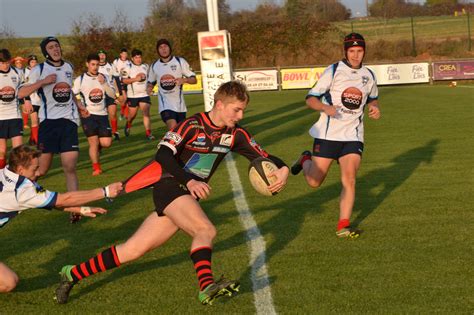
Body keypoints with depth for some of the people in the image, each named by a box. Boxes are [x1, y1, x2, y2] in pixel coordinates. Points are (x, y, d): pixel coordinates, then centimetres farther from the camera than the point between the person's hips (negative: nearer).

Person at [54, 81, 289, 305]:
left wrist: (282, 168, -17)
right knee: (206, 230, -30)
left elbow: (264, 159, 5)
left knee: (132, 251, 3)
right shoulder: (193, 125, -14)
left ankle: (72, 274, 11)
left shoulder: (235, 134, 4)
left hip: (190, 196, 6)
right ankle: (207, 287, -41)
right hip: (170, 187, -6)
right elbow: (163, 155, -23)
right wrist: (190, 181, -36)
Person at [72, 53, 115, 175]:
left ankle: (97, 148, 33)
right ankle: (96, 167, 9)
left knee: (106, 142, -2)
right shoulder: (80, 79, -3)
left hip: (102, 115, 3)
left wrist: (103, 83, -15)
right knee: (93, 141, -9)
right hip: (88, 115, -3)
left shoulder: (104, 78, 6)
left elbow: (113, 95, -2)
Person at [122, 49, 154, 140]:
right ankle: (128, 125, 42)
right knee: (132, 114, 10)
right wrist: (135, 79, -19)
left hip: (144, 94, 2)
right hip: (132, 95, -2)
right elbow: (123, 80, -10)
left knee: (146, 113, -11)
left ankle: (148, 133, -12)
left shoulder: (145, 66, 9)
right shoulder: (128, 67, -4)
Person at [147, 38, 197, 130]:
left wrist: (184, 80, -22)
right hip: (165, 105, -1)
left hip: (180, 105, 1)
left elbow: (194, 80, -1)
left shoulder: (180, 61, -1)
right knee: (173, 129, -22)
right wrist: (150, 88, -3)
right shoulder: (154, 66, 5)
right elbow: (151, 82, 21)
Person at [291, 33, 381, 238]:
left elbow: (372, 98, 27)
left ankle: (343, 225, -7)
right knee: (314, 182, 3)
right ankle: (306, 161, 36)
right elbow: (310, 99, -6)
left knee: (349, 179, -13)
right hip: (328, 134, -2)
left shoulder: (369, 75, 9)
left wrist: (374, 107, 3)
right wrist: (325, 107, -27)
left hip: (353, 136, 2)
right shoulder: (333, 71, -5)